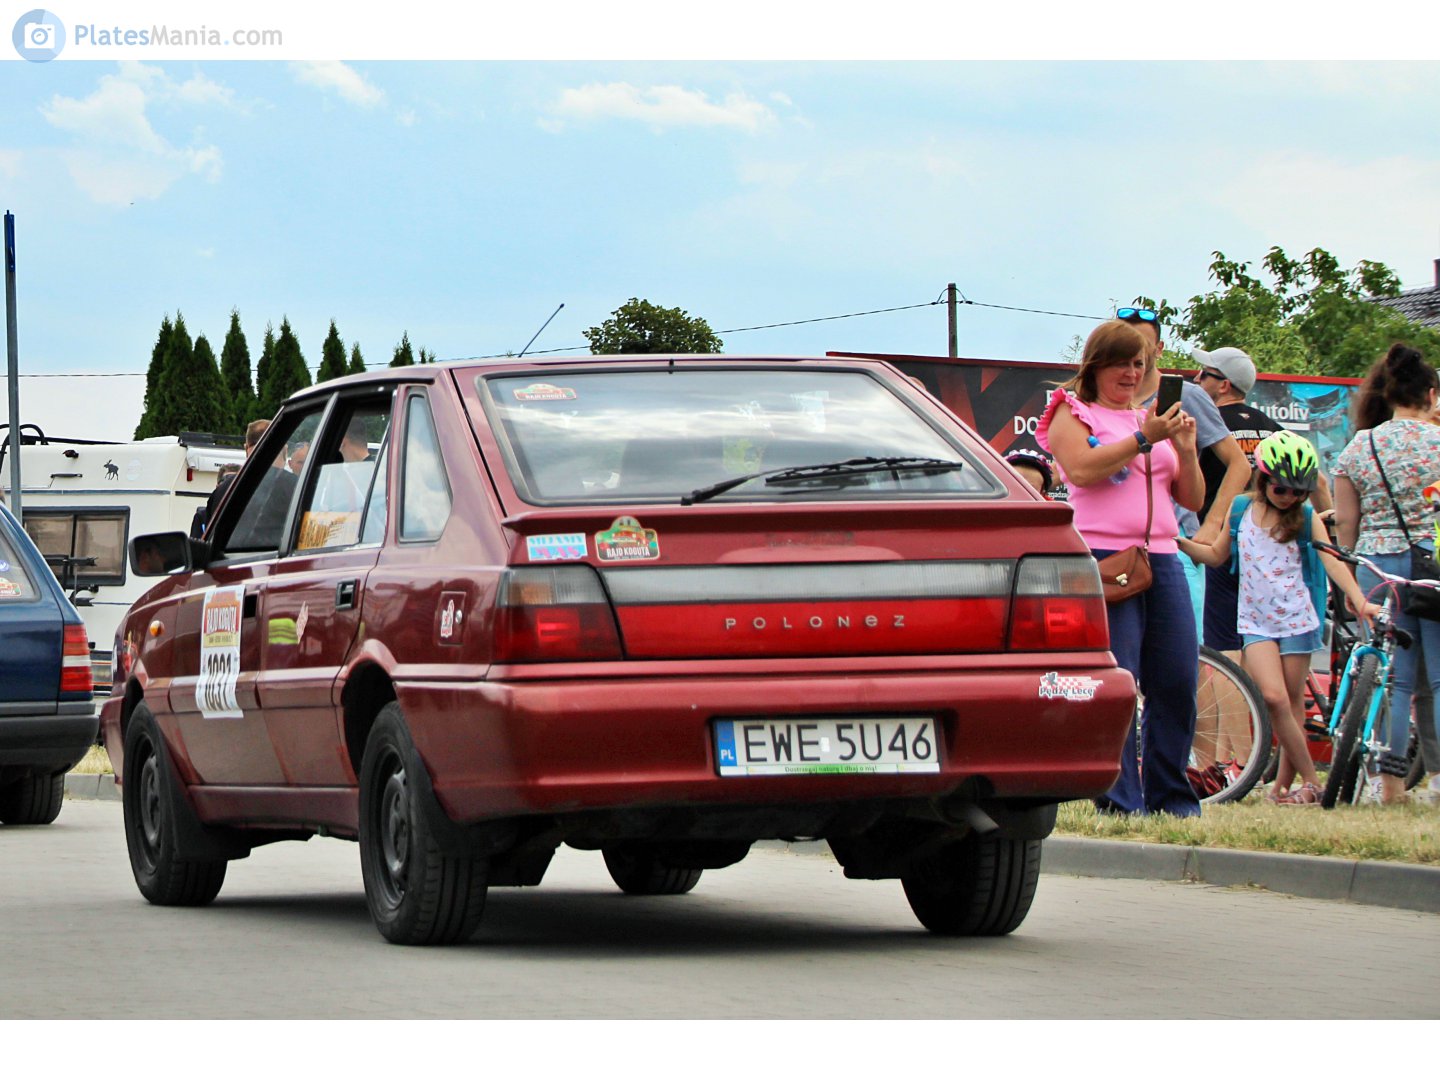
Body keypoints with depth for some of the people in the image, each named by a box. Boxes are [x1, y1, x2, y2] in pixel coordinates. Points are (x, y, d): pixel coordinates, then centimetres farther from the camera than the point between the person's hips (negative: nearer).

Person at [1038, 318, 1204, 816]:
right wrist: (1143, 439, -12)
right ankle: (1120, 802, -9)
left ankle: (1171, 798, 11)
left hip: (1162, 560, 6)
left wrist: (1186, 451, 3)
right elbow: (1083, 468, -11)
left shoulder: (1154, 419, 25)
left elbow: (1191, 498, 20)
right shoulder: (1073, 414, 9)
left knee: (1176, 686, 1)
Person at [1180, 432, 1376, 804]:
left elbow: (1331, 561, -11)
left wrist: (1359, 601, -25)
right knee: (1273, 698, -17)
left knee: (1293, 702, 4)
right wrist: (1180, 542, 1)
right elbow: (1217, 555, 16)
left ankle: (1283, 785, 16)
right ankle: (1311, 780, -11)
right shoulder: (1241, 510, 5)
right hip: (1256, 621, 0)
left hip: (1297, 619, 0)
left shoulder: (1306, 518, 0)